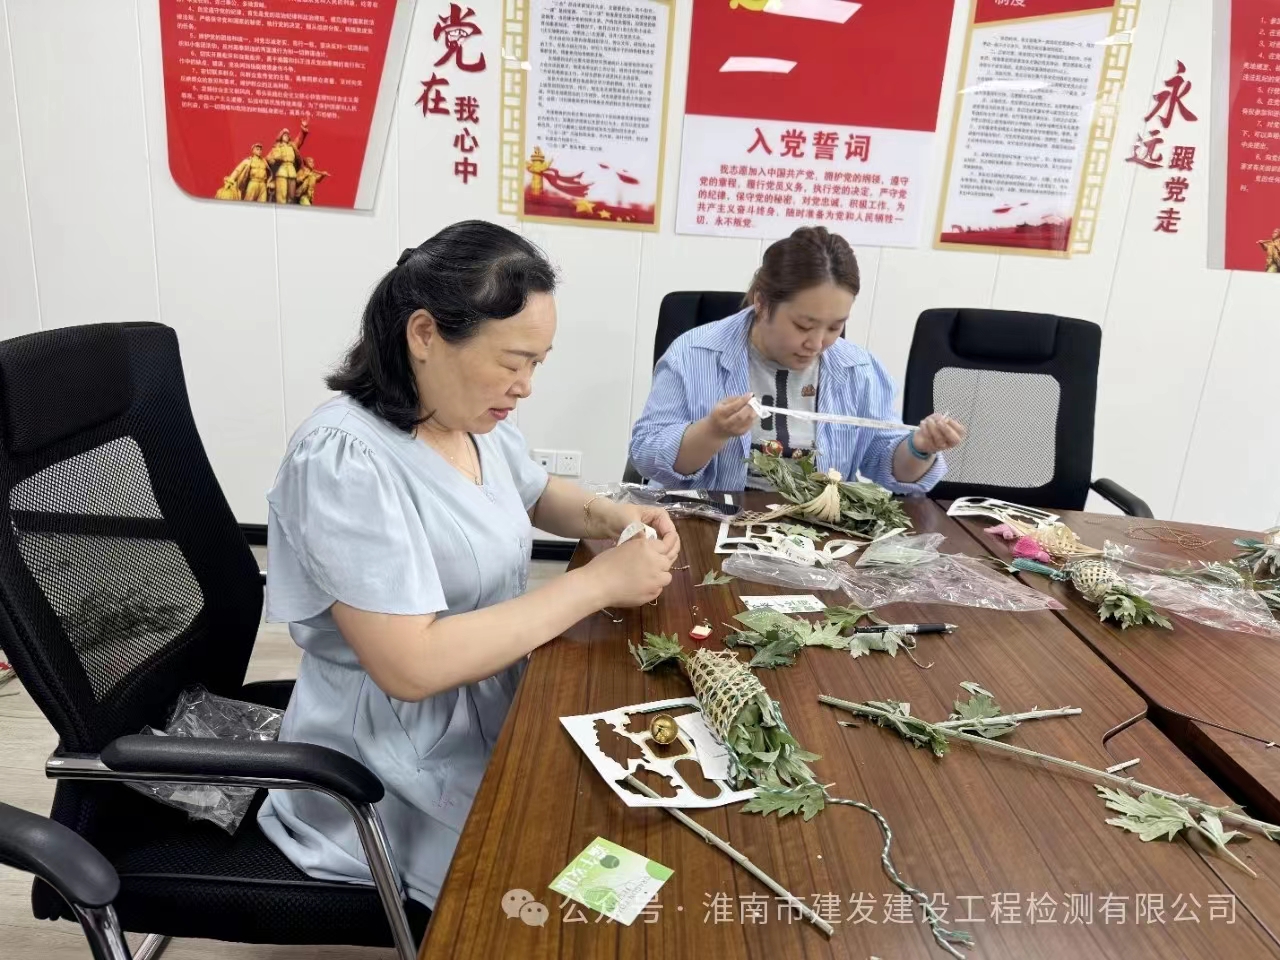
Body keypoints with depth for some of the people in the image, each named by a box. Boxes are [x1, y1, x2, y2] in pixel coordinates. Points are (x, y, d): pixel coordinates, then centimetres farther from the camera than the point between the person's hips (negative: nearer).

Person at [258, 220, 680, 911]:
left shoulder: (474, 419, -1)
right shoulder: (344, 458, -26)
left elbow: (537, 495, 18)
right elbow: (411, 666, -31)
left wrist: (614, 517, -4)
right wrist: (598, 583, -27)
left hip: (493, 708, 8)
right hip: (398, 762, -7)